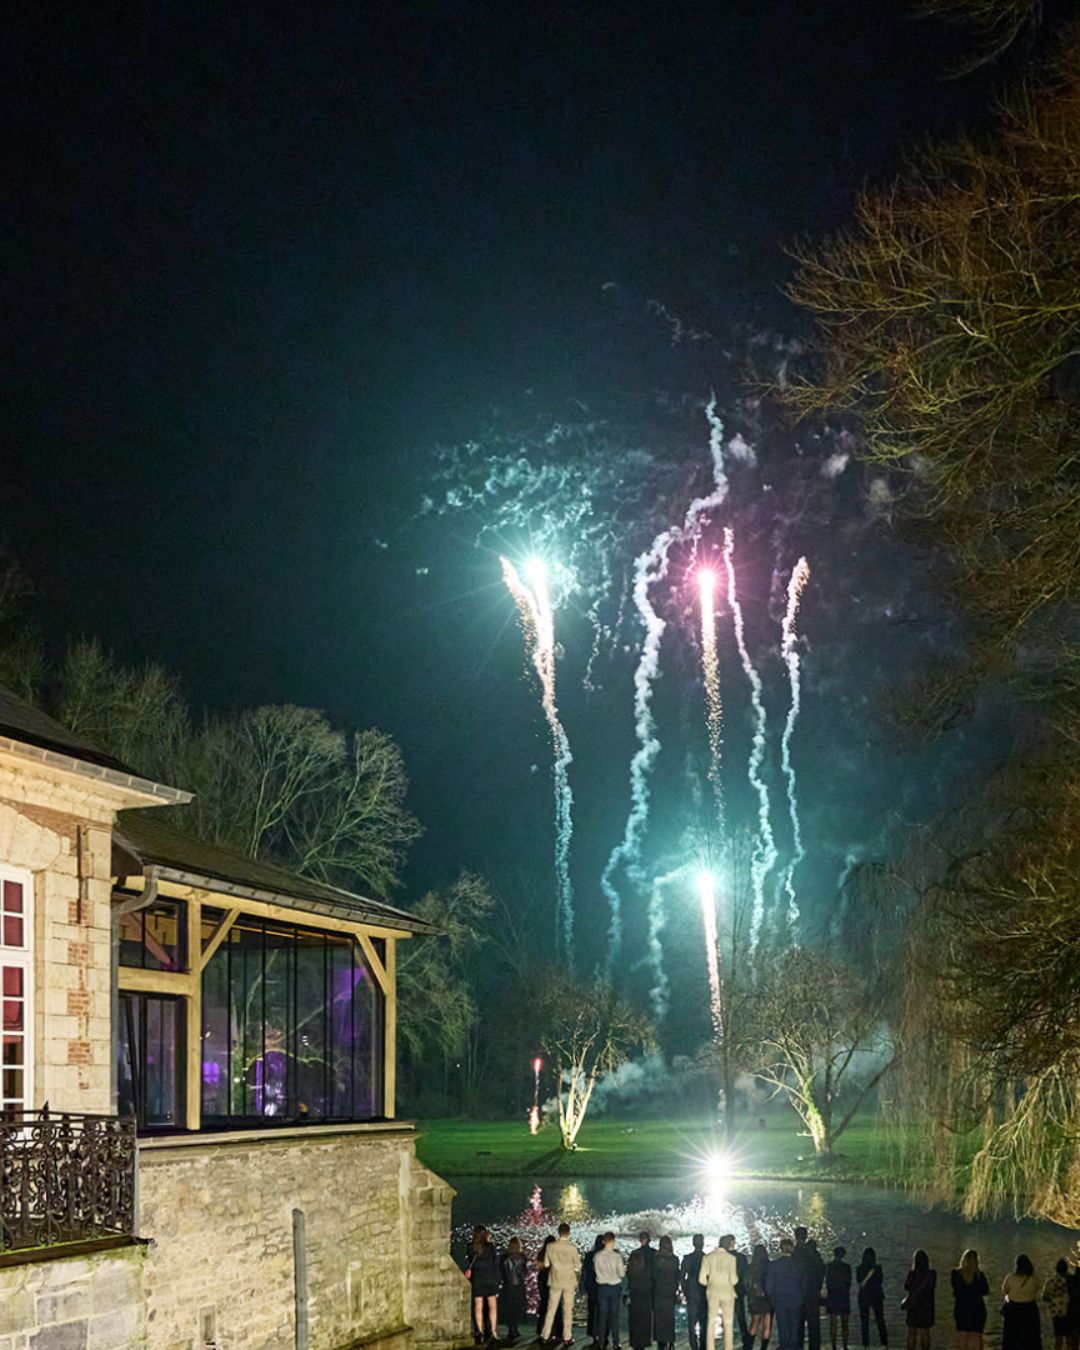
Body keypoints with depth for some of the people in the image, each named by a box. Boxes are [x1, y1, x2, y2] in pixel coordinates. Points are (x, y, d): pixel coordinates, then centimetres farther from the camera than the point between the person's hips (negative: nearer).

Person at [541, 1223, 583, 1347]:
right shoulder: (572, 1248, -15)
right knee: (568, 1310, 7)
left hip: (555, 1282, 2)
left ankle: (545, 1335, 17)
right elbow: (577, 1267, -9)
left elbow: (546, 1263, 1)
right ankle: (567, 1338, 9)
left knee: (551, 1309, 12)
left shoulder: (551, 1247, -9)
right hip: (569, 1282, -2)